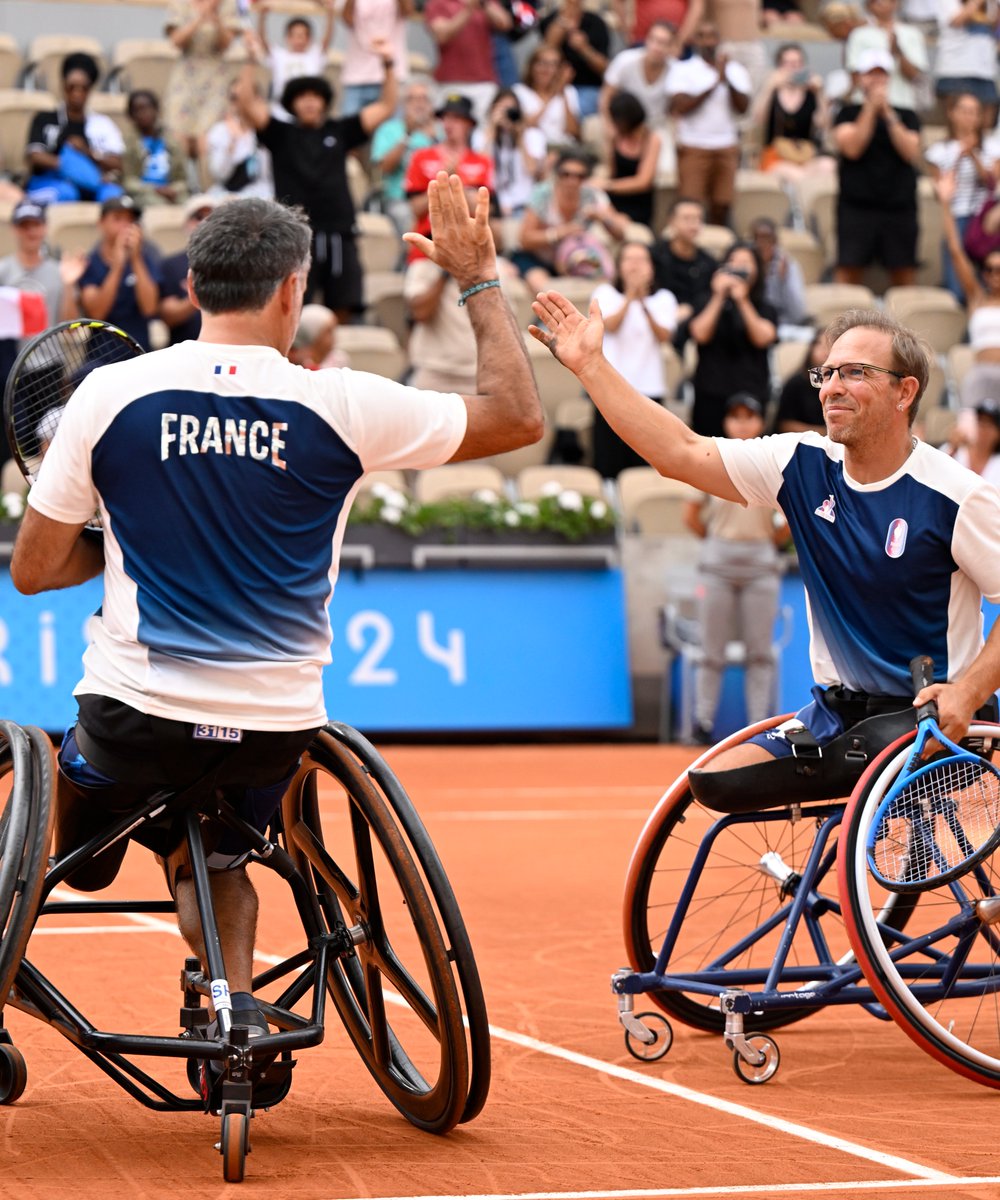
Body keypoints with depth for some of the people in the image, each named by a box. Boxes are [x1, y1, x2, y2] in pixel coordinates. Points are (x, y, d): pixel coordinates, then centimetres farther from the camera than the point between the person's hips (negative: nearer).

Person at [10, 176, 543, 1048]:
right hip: (274, 727, 1)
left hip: (133, 713, -1)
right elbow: (518, 415, 6)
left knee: (69, 866, 29)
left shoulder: (111, 393, -5)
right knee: (214, 859, 26)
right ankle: (237, 1000, 5)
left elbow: (33, 570, 1)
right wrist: (480, 278, 15)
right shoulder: (343, 407, -6)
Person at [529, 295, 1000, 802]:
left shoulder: (956, 495, -14)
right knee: (718, 780, -8)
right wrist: (590, 364, -8)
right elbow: (682, 453, -4)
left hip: (933, 719, -5)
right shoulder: (804, 465, 0)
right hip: (837, 713, 6)